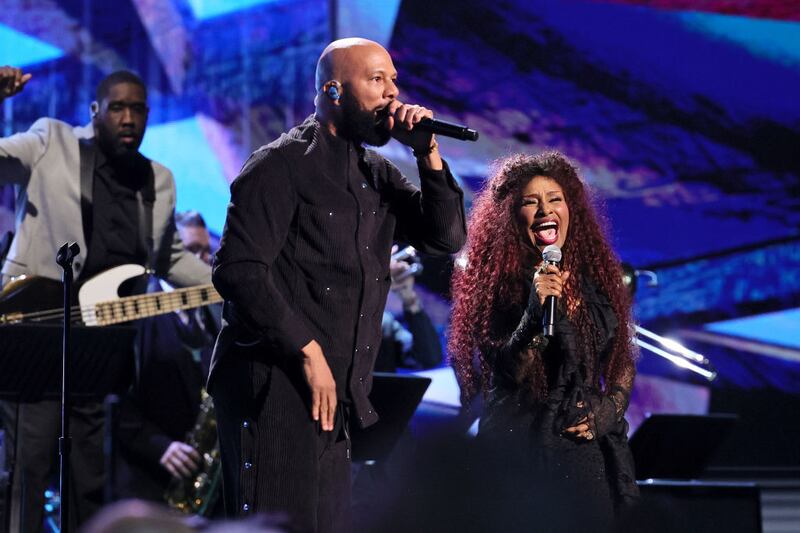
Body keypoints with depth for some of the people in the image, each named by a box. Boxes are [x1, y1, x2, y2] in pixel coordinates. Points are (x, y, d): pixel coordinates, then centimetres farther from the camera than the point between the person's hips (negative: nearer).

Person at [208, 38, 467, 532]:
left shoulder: (377, 174, 16)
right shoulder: (281, 165, -7)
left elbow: (447, 237, 10)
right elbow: (239, 270, -15)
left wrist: (429, 154, -3)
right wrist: (307, 352, -17)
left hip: (334, 394, 8)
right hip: (275, 385, -8)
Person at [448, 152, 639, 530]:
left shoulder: (598, 276, 9)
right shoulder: (499, 282, -4)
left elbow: (623, 363, 16)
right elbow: (509, 373, -12)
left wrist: (609, 410, 0)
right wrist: (536, 310, -25)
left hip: (586, 444, 4)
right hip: (519, 447, -4)